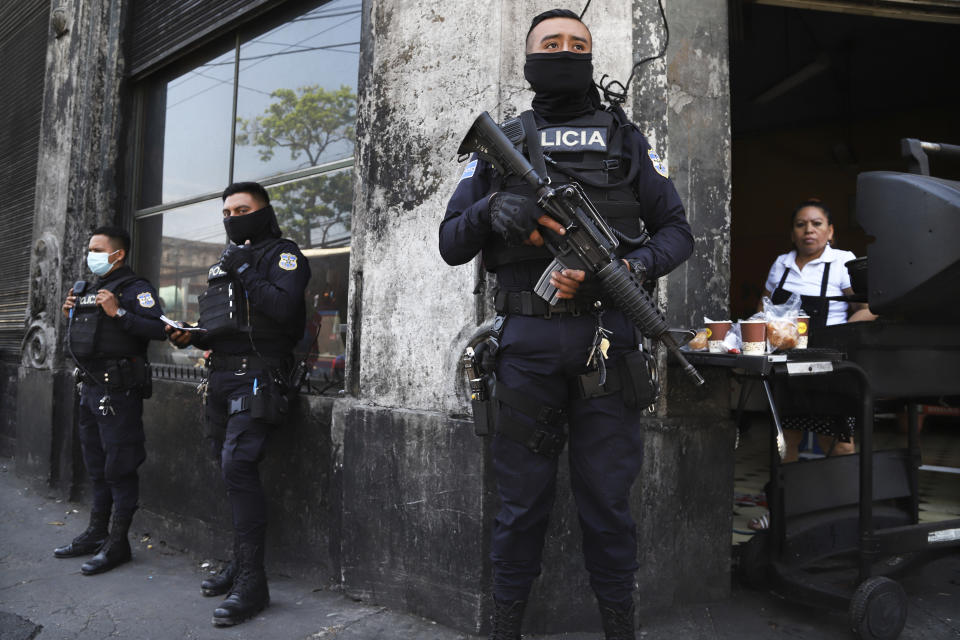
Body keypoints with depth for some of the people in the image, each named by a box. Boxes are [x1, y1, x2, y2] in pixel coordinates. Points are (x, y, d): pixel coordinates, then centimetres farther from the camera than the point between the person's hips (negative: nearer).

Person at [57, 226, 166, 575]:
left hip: (118, 390, -9)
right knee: (97, 466, 17)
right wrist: (71, 316, 10)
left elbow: (158, 328, -24)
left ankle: (117, 543, 3)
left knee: (119, 467, -4)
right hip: (90, 388, 9)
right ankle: (96, 533, 29)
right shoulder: (90, 291, 18)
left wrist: (118, 313, -25)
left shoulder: (135, 288, -9)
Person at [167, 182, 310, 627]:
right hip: (222, 376, 8)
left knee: (237, 466, -17)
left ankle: (252, 583, -11)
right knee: (232, 471, 11)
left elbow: (283, 308, -20)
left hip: (257, 376, -8)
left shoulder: (282, 254, -2)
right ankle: (241, 563, 24)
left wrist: (244, 273, -14)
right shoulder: (227, 260, 22)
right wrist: (190, 335, 7)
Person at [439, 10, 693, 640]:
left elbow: (677, 231, 9)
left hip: (607, 338, 0)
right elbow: (451, 244, 9)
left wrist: (630, 268, -11)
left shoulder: (626, 138, 14)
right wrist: (492, 210, -13)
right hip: (527, 342, 0)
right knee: (522, 498, 8)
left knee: (608, 496, 6)